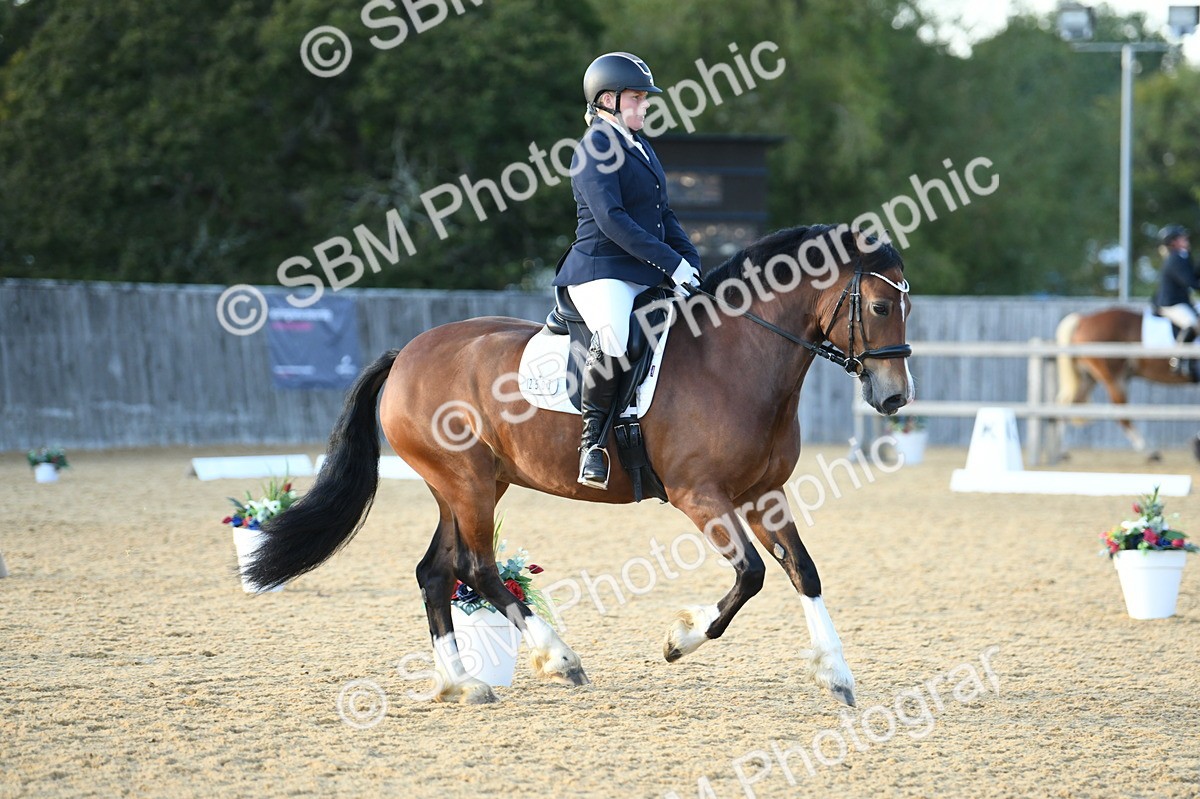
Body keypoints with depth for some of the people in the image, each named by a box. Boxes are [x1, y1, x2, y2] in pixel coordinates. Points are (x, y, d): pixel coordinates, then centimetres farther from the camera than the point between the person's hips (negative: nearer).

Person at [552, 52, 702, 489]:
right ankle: (592, 437, -21)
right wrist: (671, 263, -20)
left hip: (647, 278, 9)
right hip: (602, 273, -9)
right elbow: (612, 220, -18)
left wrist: (692, 264, 5)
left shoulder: (641, 148, 20)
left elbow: (664, 215, 22)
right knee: (616, 340, -35)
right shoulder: (596, 149, -7)